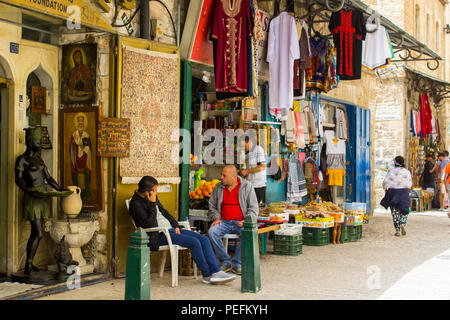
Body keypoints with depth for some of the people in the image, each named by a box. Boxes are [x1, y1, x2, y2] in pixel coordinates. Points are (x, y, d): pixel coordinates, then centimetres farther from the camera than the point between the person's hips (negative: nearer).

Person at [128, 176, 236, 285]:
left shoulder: (152, 197, 13)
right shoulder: (136, 204, -12)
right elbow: (150, 224, -22)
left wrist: (175, 226, 11)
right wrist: (152, 204, -19)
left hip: (170, 229, 9)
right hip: (159, 235, -9)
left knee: (204, 239, -8)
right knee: (194, 242, -24)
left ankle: (216, 272, -12)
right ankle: (207, 275, -9)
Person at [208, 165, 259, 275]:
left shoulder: (247, 186, 1)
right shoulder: (218, 187, 9)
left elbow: (254, 208, 0)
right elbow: (212, 206, 15)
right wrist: (216, 218, -3)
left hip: (240, 223, -2)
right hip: (224, 222, 2)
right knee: (212, 231, -28)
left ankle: (237, 264, -18)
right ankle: (225, 262, -15)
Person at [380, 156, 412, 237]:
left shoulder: (391, 171, -7)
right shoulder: (407, 172, -1)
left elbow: (386, 183, -9)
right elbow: (410, 184, 6)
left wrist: (385, 188, 12)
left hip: (393, 192, -1)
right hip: (404, 193, 1)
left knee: (395, 212, 8)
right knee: (404, 211, 13)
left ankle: (397, 231, 6)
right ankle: (402, 224, -15)